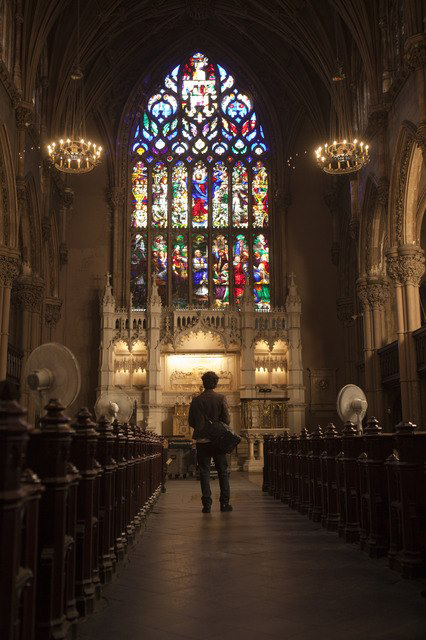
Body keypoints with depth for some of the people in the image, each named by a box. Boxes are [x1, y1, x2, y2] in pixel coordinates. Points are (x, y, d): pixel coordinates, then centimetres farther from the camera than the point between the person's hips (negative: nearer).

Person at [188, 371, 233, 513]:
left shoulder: (196, 400, -2)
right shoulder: (221, 398, -6)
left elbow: (191, 422, 1)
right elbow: (227, 419, -7)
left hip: (201, 440, 1)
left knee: (204, 472, 4)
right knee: (223, 472, 9)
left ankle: (207, 504, 1)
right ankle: (224, 503, 9)